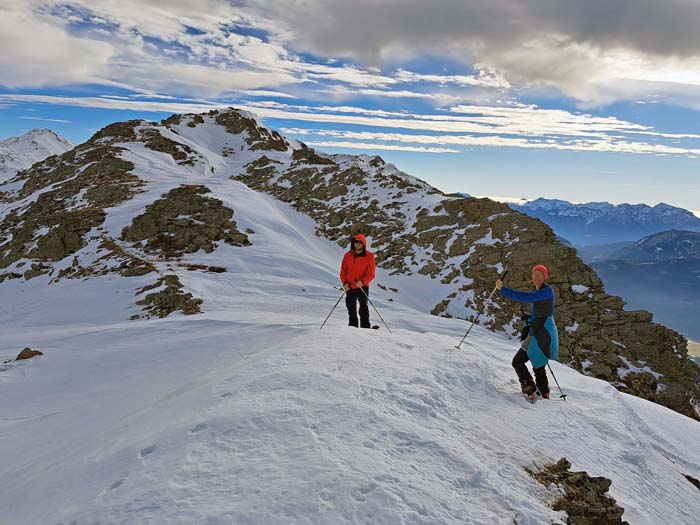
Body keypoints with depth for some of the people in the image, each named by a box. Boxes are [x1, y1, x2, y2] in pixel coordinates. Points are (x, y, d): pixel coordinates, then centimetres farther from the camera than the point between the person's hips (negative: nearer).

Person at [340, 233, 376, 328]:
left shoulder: (369, 256, -5)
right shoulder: (348, 255, 4)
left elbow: (371, 274, -8)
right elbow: (343, 271, 7)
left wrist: (362, 282, -25)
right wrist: (345, 283, -9)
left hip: (363, 287, -3)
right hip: (350, 288, 3)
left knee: (363, 307, -11)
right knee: (351, 309, 13)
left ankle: (365, 326, -5)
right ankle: (352, 326, 28)